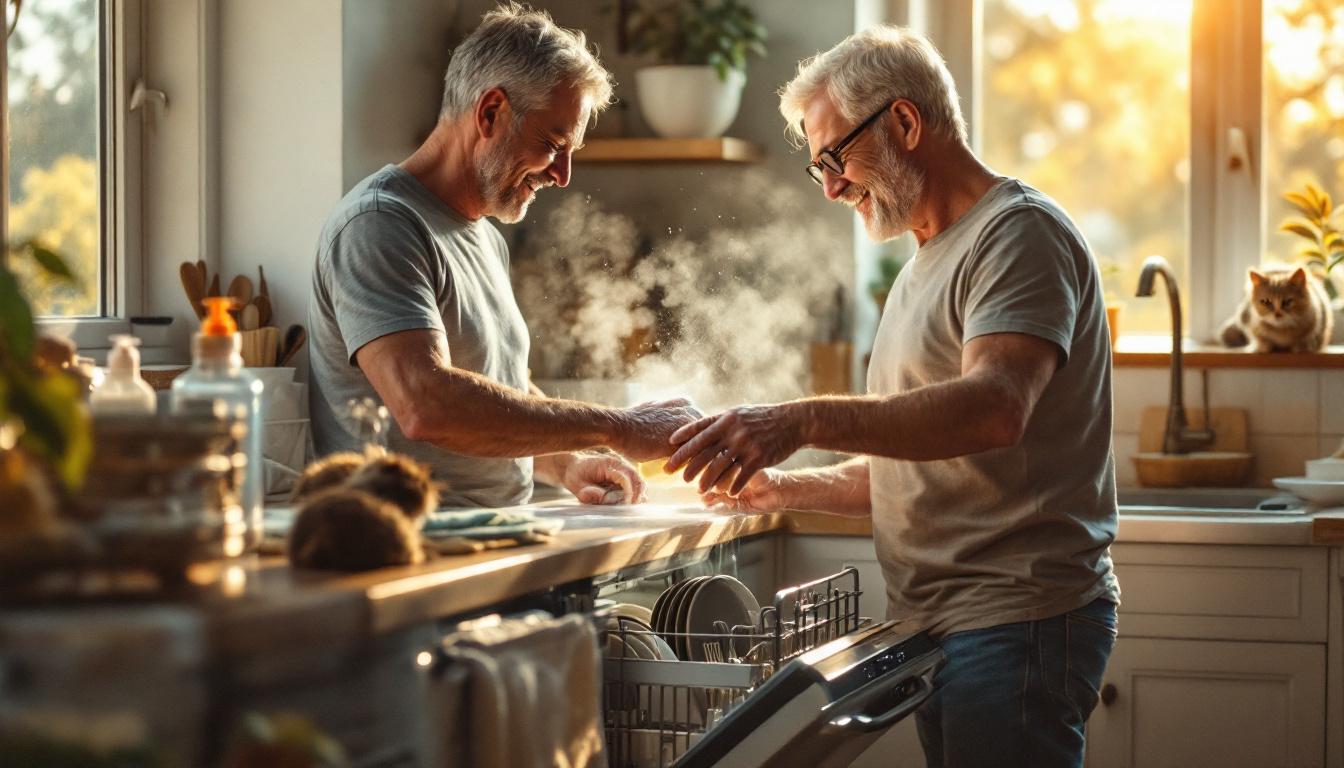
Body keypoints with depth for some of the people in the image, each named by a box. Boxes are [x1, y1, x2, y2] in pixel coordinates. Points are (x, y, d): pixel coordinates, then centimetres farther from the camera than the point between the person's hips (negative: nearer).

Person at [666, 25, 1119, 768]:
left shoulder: (1020, 232, -8)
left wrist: (804, 420, -34)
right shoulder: (928, 265, 23)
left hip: (1015, 621, -9)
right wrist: (783, 489, 11)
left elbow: (994, 407, -27)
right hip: (945, 624, 9)